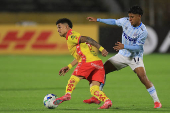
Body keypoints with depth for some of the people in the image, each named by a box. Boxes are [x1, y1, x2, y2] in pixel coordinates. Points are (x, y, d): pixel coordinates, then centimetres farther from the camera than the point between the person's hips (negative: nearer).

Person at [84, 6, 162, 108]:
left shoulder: (143, 32, -22)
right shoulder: (125, 21, -7)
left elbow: (138, 47, -22)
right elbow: (114, 22, 12)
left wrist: (124, 46, -34)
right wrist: (97, 20, 15)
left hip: (135, 57, -6)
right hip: (122, 55, 6)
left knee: (143, 77, -25)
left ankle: (156, 101, -14)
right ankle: (96, 98, 7)